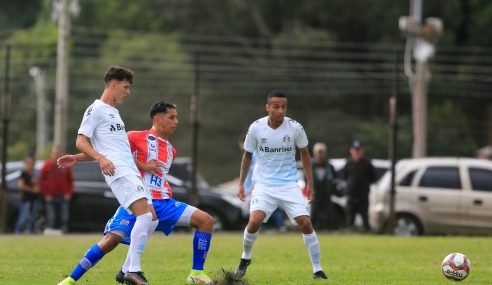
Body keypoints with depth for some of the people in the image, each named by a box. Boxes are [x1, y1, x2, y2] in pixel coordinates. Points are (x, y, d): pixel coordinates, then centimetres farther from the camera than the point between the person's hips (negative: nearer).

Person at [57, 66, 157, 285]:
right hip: (118, 171, -10)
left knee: (151, 220, 1)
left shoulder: (112, 111, 26)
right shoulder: (96, 110, -1)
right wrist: (100, 158, -23)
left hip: (131, 172, 10)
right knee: (145, 215, -23)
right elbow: (81, 142, -9)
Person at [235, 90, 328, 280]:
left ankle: (317, 270, 0)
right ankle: (245, 258, 6)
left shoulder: (295, 128, -8)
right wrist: (241, 183, 6)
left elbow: (304, 153, 8)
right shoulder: (256, 128, -8)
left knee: (305, 222, -12)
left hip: (289, 184, 1)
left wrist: (310, 184, 6)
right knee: (255, 220, -22)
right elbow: (247, 155, 8)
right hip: (263, 184, -1)